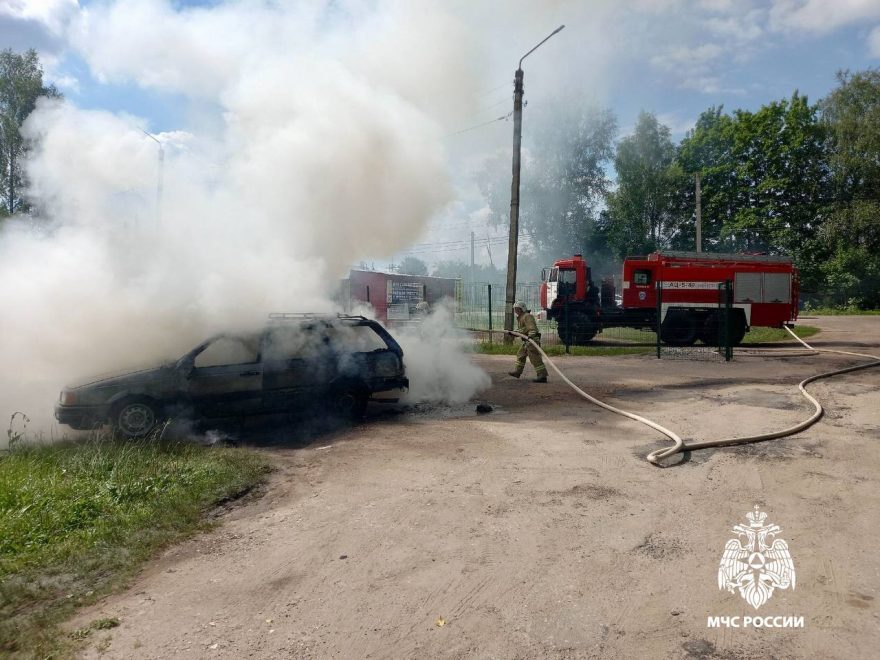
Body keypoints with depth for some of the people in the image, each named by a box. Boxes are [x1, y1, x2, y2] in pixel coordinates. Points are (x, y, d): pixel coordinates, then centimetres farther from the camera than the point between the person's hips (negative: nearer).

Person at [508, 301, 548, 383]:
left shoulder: (527, 316, -11)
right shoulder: (520, 318, 22)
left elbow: (532, 327, -25)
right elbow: (520, 330, 32)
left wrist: (531, 335, -40)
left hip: (532, 339, -11)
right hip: (526, 340, 11)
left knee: (535, 358, -13)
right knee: (521, 355, 21)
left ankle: (542, 376, -14)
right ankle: (517, 372, 35)